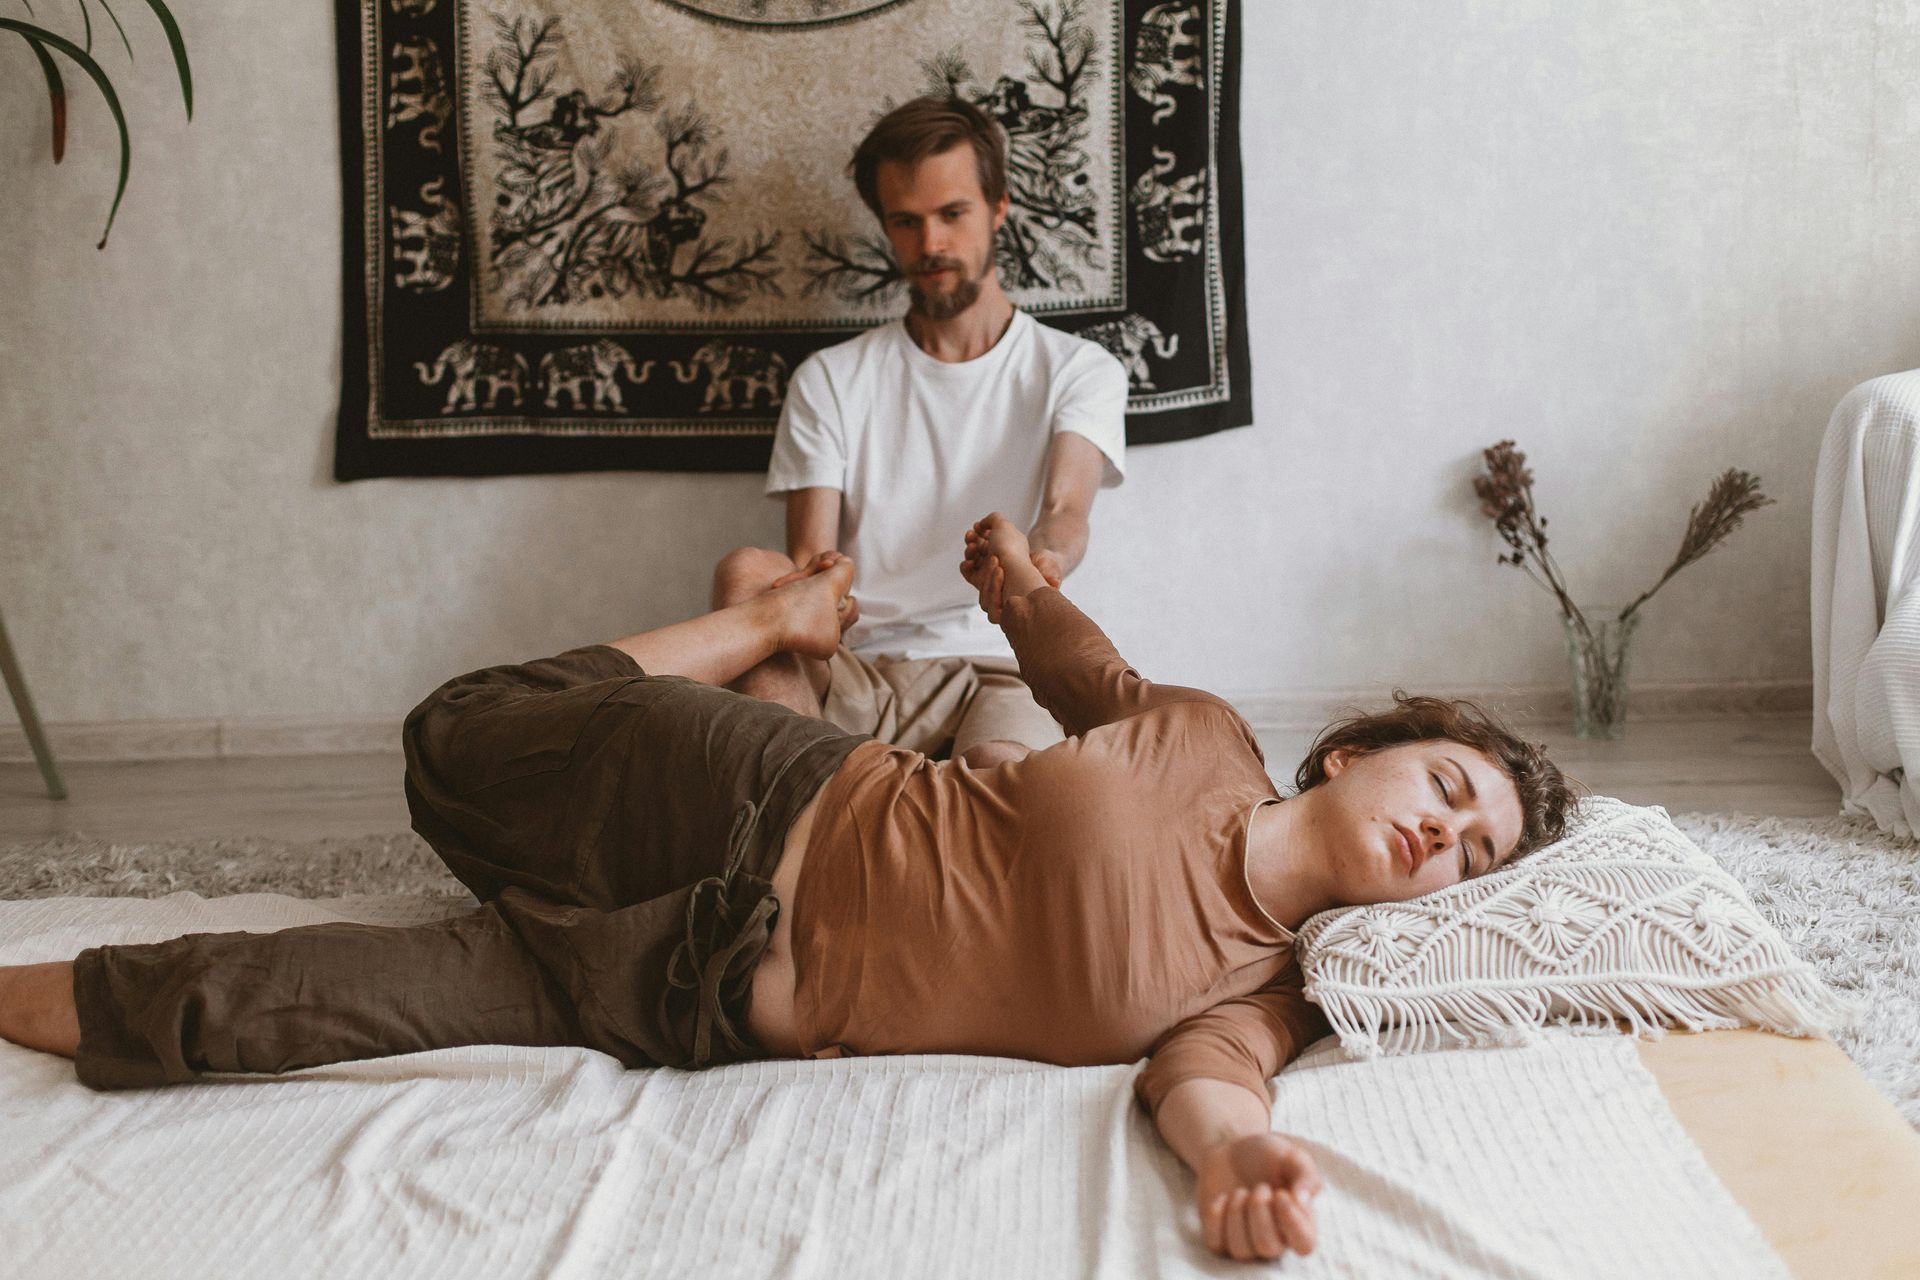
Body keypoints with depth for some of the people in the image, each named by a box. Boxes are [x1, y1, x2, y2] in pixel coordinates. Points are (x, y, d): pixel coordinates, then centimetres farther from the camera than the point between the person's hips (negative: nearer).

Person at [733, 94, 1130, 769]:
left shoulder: (1078, 370, 12)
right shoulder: (829, 380, 16)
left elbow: (1067, 509, -9)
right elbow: (810, 559, 4)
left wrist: (1041, 558, -37)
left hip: (1003, 668, -2)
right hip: (863, 672, 3)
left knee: (1001, 769, -39)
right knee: (746, 571, -29)